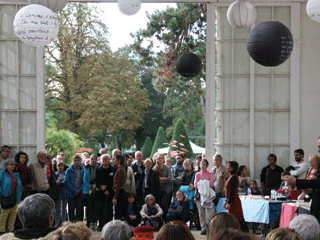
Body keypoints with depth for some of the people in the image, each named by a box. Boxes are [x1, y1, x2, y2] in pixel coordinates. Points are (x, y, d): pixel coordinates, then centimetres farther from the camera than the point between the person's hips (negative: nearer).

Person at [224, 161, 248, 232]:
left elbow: (232, 191, -20)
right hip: (232, 201, 10)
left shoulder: (233, 177, -16)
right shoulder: (231, 176, 14)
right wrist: (226, 201, 21)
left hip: (234, 201, -10)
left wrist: (229, 203, -21)